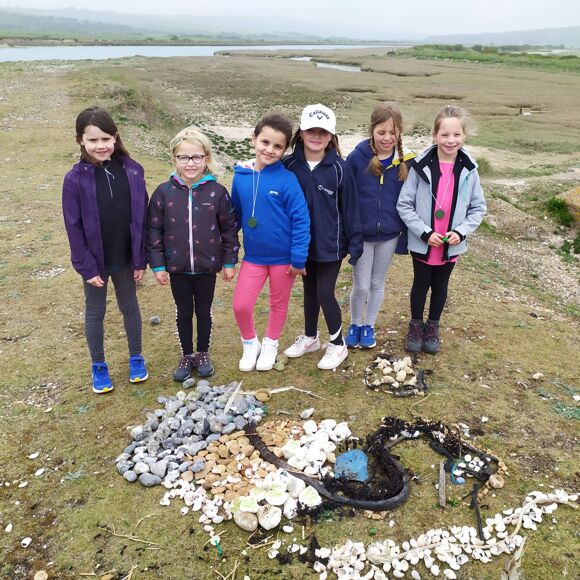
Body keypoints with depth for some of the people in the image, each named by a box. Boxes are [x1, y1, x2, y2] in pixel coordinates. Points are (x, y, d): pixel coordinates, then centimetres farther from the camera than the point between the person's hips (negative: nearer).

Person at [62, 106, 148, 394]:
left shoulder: (132, 171, -8)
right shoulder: (75, 179, -12)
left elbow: (141, 217, -4)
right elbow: (73, 227, -9)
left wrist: (141, 260, -4)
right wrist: (87, 266, -11)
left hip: (126, 259, 2)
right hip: (95, 261, -1)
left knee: (130, 306, 17)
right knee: (95, 312, 14)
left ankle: (136, 357, 37)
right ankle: (98, 365, 32)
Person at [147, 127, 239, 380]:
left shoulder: (217, 192, -9)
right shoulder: (164, 193, -8)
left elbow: (229, 229, -2)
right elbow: (154, 231, -2)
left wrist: (229, 262, 0)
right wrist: (157, 266, -3)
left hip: (207, 266, 0)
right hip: (177, 267, 1)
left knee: (204, 311, 15)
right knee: (183, 313, 15)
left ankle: (203, 353, 35)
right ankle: (186, 355, 33)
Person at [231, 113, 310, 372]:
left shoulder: (287, 179, -16)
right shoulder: (240, 176, -5)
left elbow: (301, 219, -15)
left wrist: (299, 258, -15)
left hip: (283, 256, -2)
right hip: (253, 255, 3)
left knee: (279, 303, 15)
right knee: (240, 305, -1)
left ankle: (270, 344, 40)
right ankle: (250, 343, 27)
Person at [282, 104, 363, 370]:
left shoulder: (339, 168, -11)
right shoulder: (289, 166, -5)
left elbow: (349, 206, -7)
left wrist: (355, 242, -6)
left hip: (330, 243, -3)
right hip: (302, 243, 3)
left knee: (325, 293, 0)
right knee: (309, 291, 18)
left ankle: (338, 344, 21)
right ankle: (310, 338, 38)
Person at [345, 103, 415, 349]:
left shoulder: (406, 160, -6)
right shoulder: (357, 157, -12)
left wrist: (407, 233, 2)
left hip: (389, 235, 2)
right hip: (361, 234, -2)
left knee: (378, 283, 15)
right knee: (361, 286, 5)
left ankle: (369, 326, 34)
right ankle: (355, 324, 30)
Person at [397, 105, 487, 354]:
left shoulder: (468, 169, -7)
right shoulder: (421, 165, -15)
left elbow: (478, 208, 1)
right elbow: (404, 205, -11)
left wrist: (461, 231, -13)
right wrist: (425, 232, -17)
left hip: (452, 245, 2)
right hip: (422, 243, -2)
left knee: (440, 286, 19)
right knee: (421, 284, 16)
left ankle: (433, 327, 39)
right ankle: (416, 325, 37)